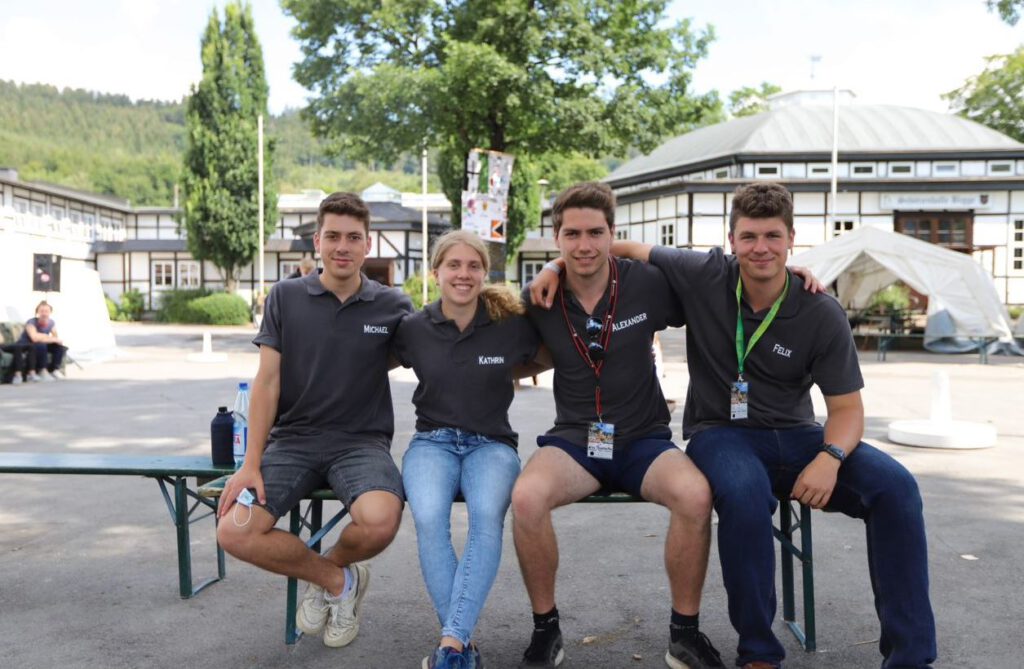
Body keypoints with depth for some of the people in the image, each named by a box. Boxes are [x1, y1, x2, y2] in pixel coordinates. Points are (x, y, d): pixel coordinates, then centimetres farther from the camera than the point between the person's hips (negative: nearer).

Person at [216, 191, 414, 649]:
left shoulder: (393, 307, 2)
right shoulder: (285, 298, 3)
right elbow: (267, 382, 1)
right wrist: (251, 464, -6)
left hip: (361, 441, -1)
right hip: (293, 440, 2)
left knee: (379, 521, -31)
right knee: (234, 532, -20)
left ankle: (328, 565, 8)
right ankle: (337, 580, 7)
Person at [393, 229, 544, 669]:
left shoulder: (513, 324, -1)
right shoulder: (413, 328, 1)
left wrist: (501, 374, 6)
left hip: (491, 443, 0)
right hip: (432, 441, 1)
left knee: (487, 515, -33)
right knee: (429, 518, -31)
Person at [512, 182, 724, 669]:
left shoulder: (647, 284, -4)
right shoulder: (541, 300, -1)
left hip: (643, 440, 0)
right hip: (573, 438, 0)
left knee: (694, 494, -31)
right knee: (526, 496, -32)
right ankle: (545, 629, -6)